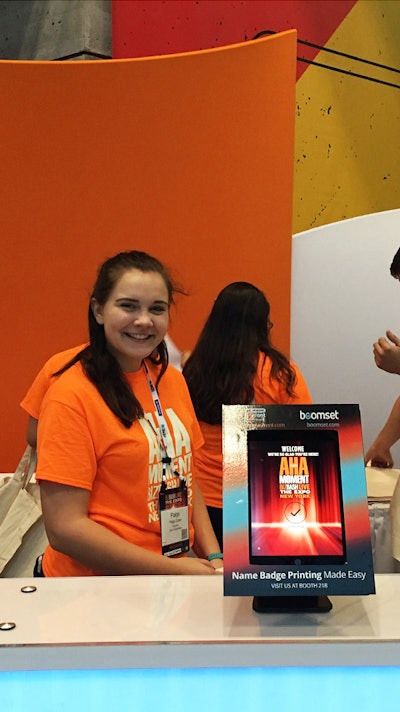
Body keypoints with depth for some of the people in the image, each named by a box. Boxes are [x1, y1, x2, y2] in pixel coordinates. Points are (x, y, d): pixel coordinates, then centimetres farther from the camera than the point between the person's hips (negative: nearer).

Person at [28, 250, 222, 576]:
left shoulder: (172, 380, 1)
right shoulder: (72, 396, -18)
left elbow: (185, 478, 9)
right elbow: (65, 528, -20)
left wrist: (213, 558, -3)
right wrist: (175, 569, -19)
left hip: (180, 565, 6)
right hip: (97, 578, -6)